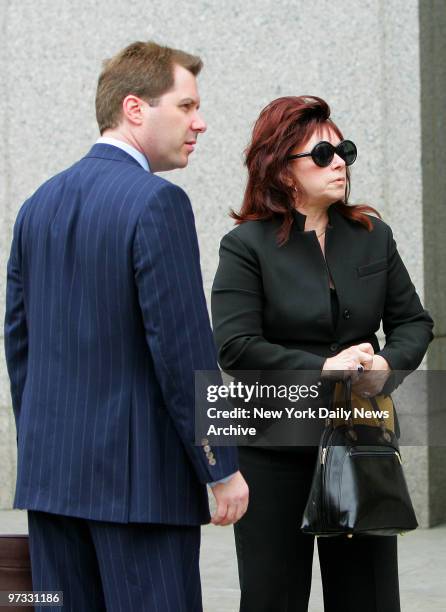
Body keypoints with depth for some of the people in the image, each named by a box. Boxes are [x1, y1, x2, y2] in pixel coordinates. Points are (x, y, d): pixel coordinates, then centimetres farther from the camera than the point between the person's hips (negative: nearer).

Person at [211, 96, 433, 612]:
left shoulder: (373, 237, 9)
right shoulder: (247, 245, -5)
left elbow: (413, 321, 12)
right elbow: (234, 347, -13)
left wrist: (387, 362, -10)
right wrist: (321, 368, -19)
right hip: (276, 448, -4)